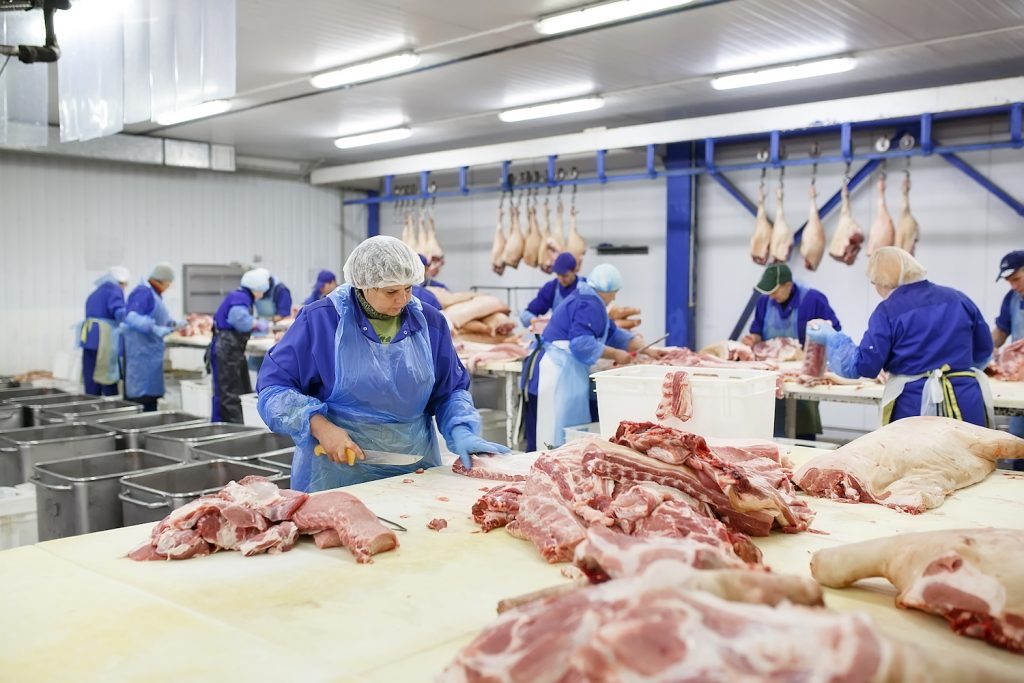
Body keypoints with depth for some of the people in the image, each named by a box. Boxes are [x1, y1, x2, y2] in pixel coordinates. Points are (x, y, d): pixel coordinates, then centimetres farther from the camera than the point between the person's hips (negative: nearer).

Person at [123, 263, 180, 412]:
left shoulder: (154, 294, 15)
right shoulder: (144, 292, -16)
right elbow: (132, 317, -30)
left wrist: (173, 324, 15)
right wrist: (155, 329, -37)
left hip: (150, 351, 10)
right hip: (141, 350, -10)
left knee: (151, 392, 13)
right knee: (140, 394, -10)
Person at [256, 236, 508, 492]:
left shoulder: (430, 322, 3)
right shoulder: (320, 320, -8)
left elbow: (450, 391, 10)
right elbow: (274, 387, -6)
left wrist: (461, 432, -9)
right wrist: (320, 426, -20)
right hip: (336, 472, -3)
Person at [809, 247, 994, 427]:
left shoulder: (887, 310, -6)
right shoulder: (957, 298, 8)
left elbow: (864, 365, -8)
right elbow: (983, 352, 19)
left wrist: (831, 338, 5)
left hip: (915, 406, -3)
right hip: (966, 403, 4)